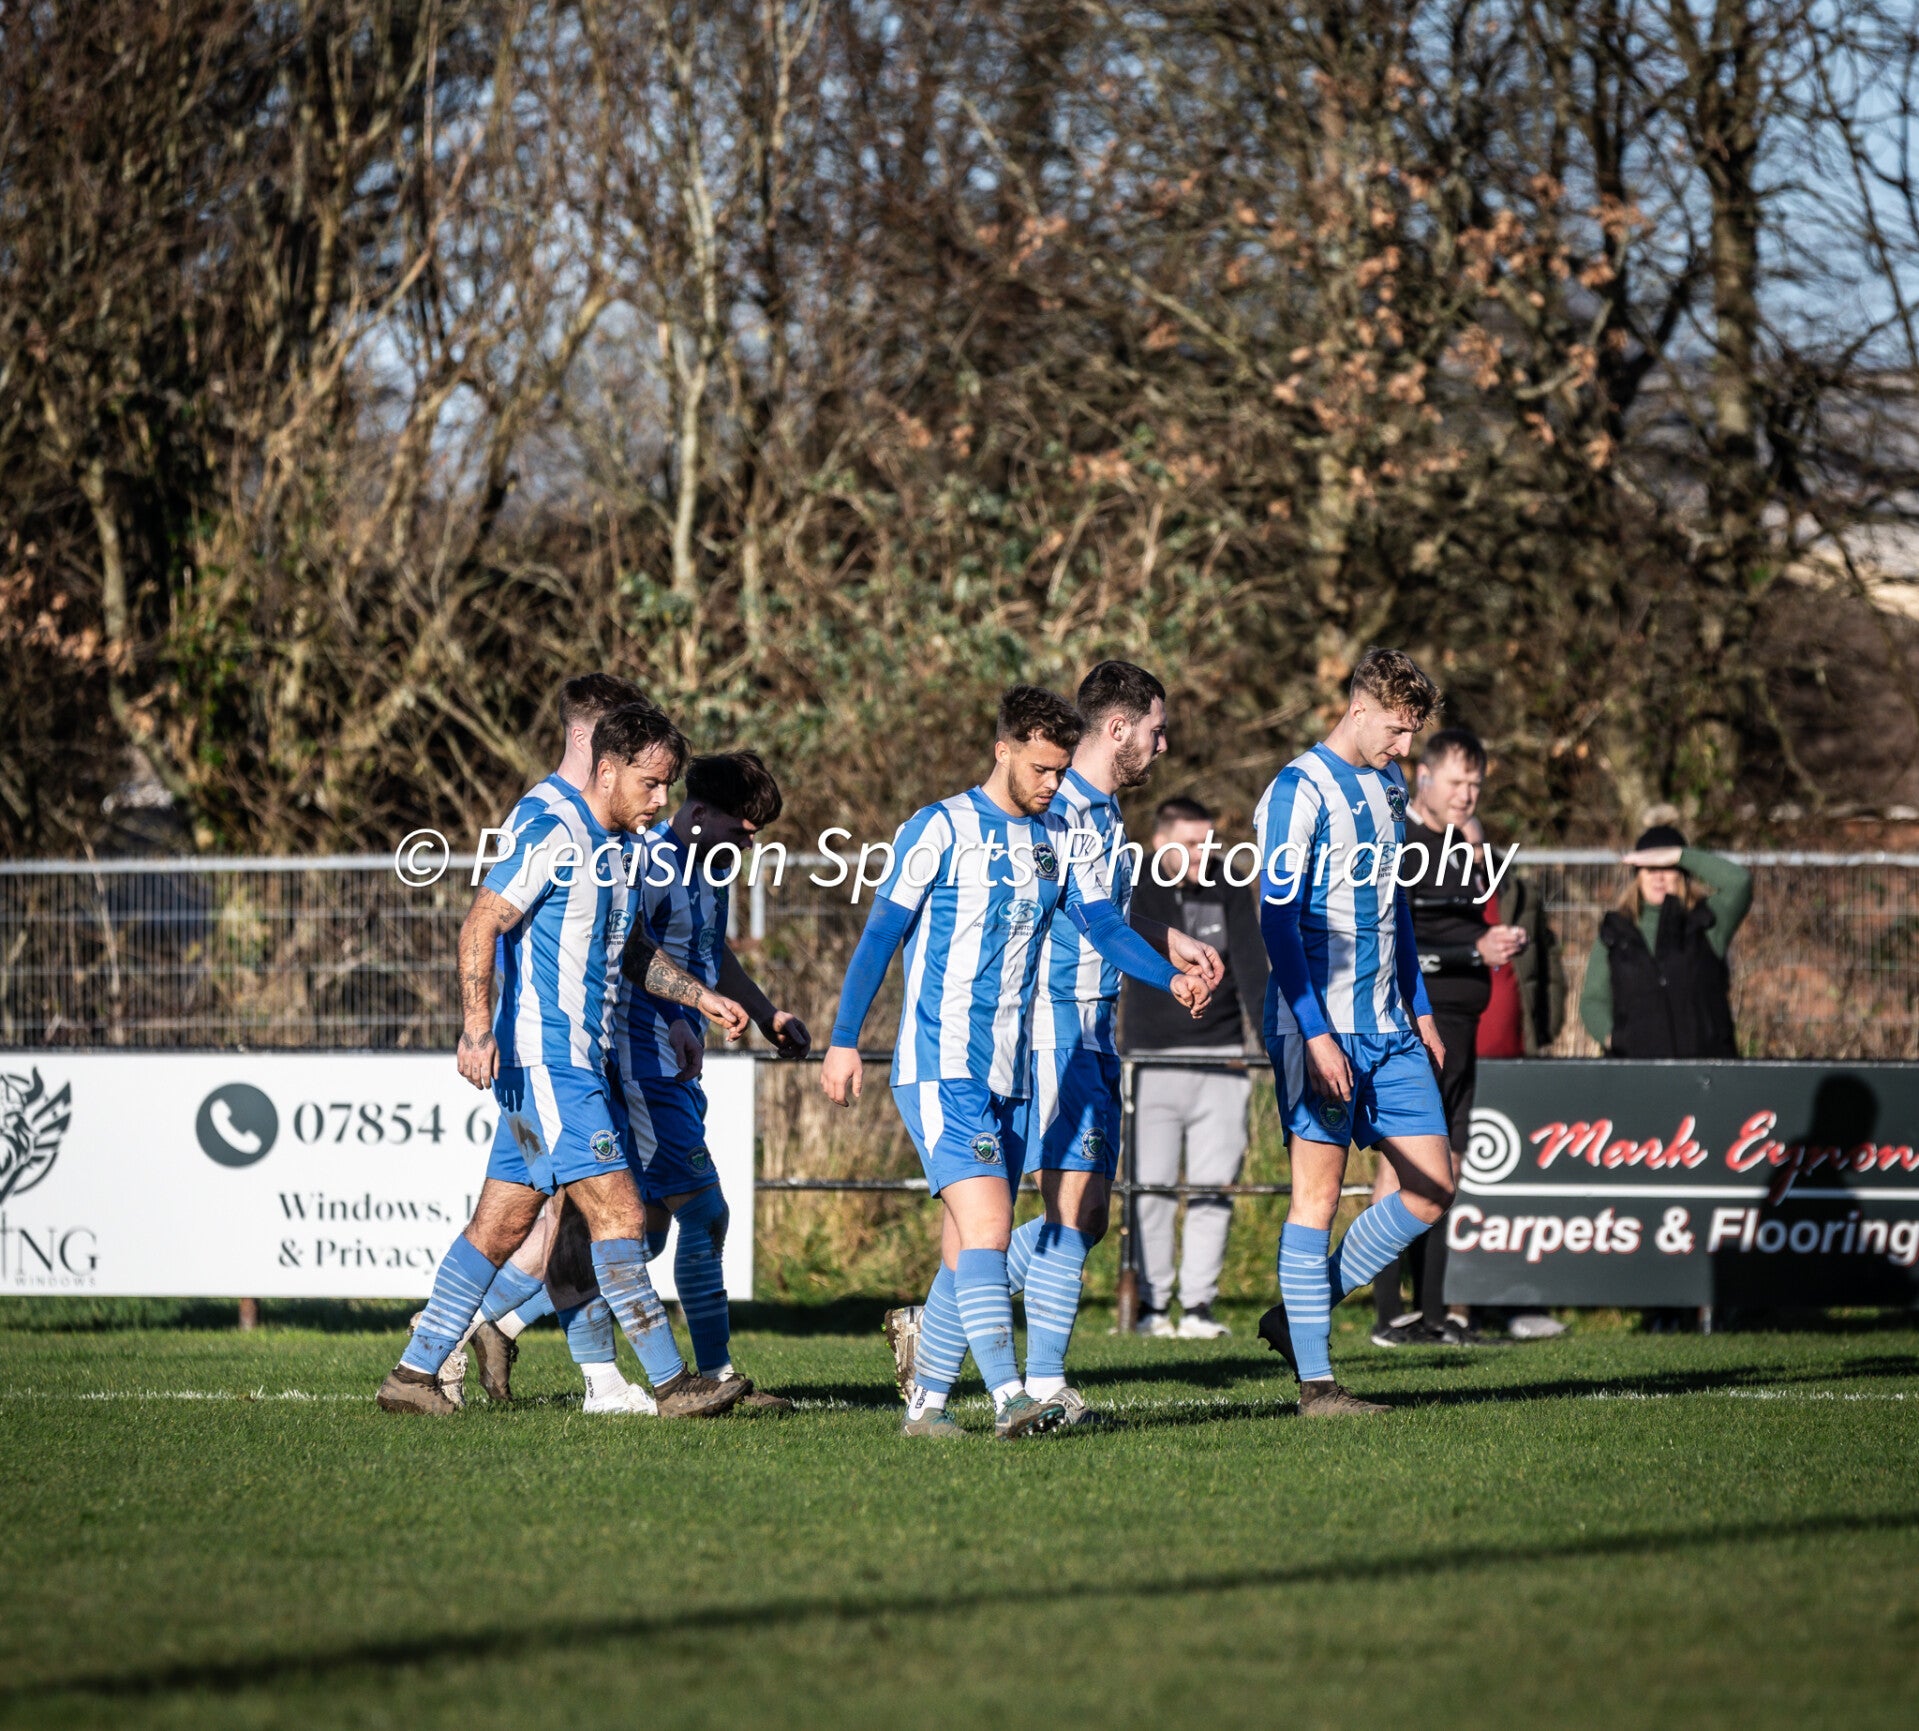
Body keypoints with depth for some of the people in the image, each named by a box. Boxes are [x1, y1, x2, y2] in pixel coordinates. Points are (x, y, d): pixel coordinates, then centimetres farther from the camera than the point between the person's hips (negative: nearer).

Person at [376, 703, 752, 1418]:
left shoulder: (609, 845, 17)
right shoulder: (554, 834, -13)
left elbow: (621, 952, 31)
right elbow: (481, 924, -18)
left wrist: (701, 997, 26)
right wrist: (477, 1028, -26)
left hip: (569, 1065, 10)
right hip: (545, 1061, -10)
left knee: (500, 1223, 9)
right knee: (618, 1212, -10)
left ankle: (414, 1372, 11)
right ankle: (672, 1383, -8)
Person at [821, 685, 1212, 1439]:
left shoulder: (1061, 843, 12)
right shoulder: (941, 830, -6)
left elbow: (1104, 924, 1)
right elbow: (881, 933, -5)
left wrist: (1172, 977, -18)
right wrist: (844, 1040, -9)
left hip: (1008, 1076, 7)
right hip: (939, 1068, -7)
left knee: (968, 1247, 8)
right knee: (986, 1225, -18)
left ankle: (925, 1404, 14)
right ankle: (1009, 1398, -24)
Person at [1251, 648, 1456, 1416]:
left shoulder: (1388, 785, 15)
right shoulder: (1300, 791, -11)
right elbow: (1278, 920, -16)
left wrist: (1418, 1008, 22)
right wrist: (1315, 1034, -20)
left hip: (1388, 1030, 8)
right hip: (1321, 1027, -8)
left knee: (1432, 1188, 4)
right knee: (1319, 1193, -4)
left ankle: (1301, 1315, 16)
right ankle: (1315, 1382, 1)